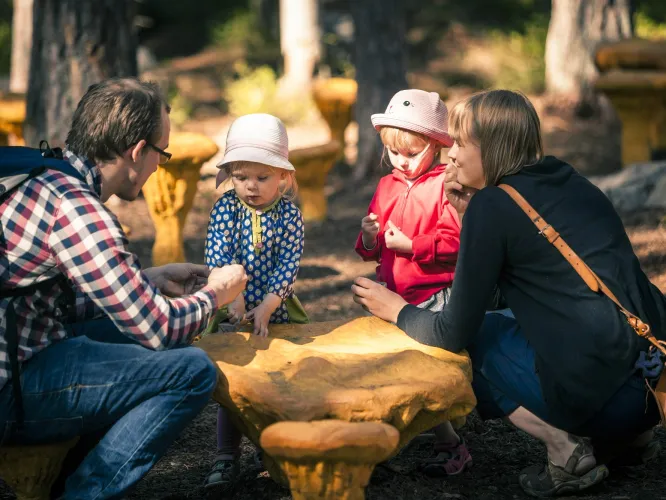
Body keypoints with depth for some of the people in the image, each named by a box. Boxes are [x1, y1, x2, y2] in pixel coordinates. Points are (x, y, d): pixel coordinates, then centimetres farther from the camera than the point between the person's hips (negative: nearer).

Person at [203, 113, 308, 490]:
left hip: (276, 310, 0)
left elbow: (288, 267, -11)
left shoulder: (289, 214, -6)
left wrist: (266, 307, -21)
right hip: (233, 312, 0)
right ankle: (228, 457, 9)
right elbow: (217, 257, -13)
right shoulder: (226, 208, -4)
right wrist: (233, 296, -26)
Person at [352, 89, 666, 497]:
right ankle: (629, 433, 20)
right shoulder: (569, 182, 14)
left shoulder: (492, 204, -7)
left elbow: (455, 333, -2)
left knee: (470, 342, 12)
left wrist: (396, 310, 17)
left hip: (598, 387, -8)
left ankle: (566, 448, 0)